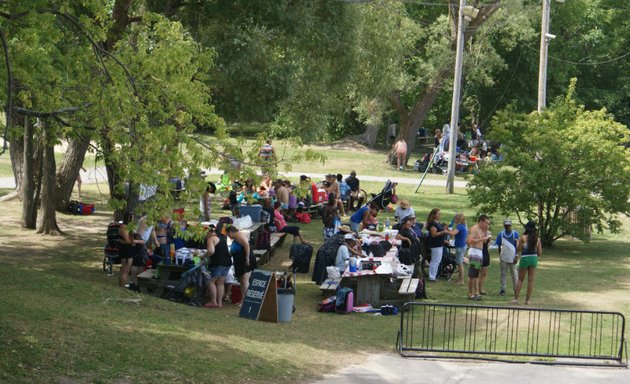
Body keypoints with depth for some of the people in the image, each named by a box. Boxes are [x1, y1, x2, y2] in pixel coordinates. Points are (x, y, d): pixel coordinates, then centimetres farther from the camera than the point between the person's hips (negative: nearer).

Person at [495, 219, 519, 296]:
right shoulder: (501, 234, 2)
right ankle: (502, 289, 10)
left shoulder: (515, 234, -3)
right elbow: (499, 246, 9)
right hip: (503, 257, 2)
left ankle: (515, 289, 11)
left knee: (514, 274, 4)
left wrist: (516, 257, -5)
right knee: (503, 274, 6)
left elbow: (517, 246, -1)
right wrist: (499, 255, 7)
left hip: (512, 258, -2)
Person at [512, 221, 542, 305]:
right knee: (530, 280, 7)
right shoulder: (537, 239, 0)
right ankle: (527, 300, 8)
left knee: (520, 279, 8)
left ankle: (515, 299, 7)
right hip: (534, 259, 2)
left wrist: (517, 243, 14)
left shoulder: (523, 238, -9)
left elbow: (518, 249, -4)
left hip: (524, 259, -2)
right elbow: (540, 252, 3)